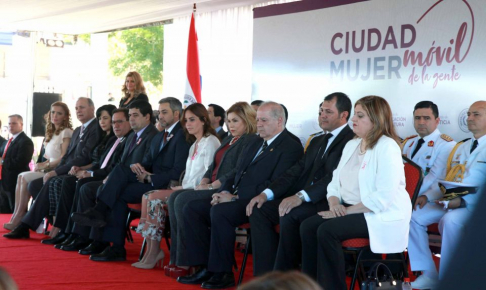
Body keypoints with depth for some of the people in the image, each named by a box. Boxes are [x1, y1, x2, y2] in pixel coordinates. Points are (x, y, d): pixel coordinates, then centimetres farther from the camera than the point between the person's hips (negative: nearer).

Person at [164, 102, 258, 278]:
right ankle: (176, 259, -14)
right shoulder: (227, 141, 25)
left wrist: (211, 186, -17)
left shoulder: (250, 141, -7)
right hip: (211, 188, 10)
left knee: (183, 200, -24)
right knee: (174, 198, -10)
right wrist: (204, 182, 4)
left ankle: (185, 262, -19)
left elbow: (239, 171, -16)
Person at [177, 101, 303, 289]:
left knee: (220, 211, -33)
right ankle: (205, 268, -5)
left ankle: (223, 273, -20)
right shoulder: (254, 144, 22)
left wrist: (235, 197, -19)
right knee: (191, 208, -5)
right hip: (235, 198, 9)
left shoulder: (290, 148, -7)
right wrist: (225, 191, 1)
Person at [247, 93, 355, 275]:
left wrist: (300, 196, -31)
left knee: (290, 215, -32)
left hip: (330, 204, -9)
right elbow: (296, 171, 15)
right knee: (260, 210, -8)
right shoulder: (317, 142, 23)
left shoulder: (352, 141, -8)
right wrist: (266, 194, 0)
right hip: (303, 200, 9)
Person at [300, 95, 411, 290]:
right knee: (308, 226, -15)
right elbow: (335, 181, 14)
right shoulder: (351, 145, 14)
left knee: (327, 230, -28)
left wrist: (347, 211, -20)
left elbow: (383, 197, -22)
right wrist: (334, 204, -8)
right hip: (350, 210, 8)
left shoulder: (387, 148, -14)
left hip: (382, 215, -8)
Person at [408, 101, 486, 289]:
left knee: (451, 220, -37)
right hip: (447, 201, 8)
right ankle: (428, 275, -9)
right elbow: (446, 179, 20)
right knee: (412, 216, -11)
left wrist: (462, 202, -26)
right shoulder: (460, 148, 22)